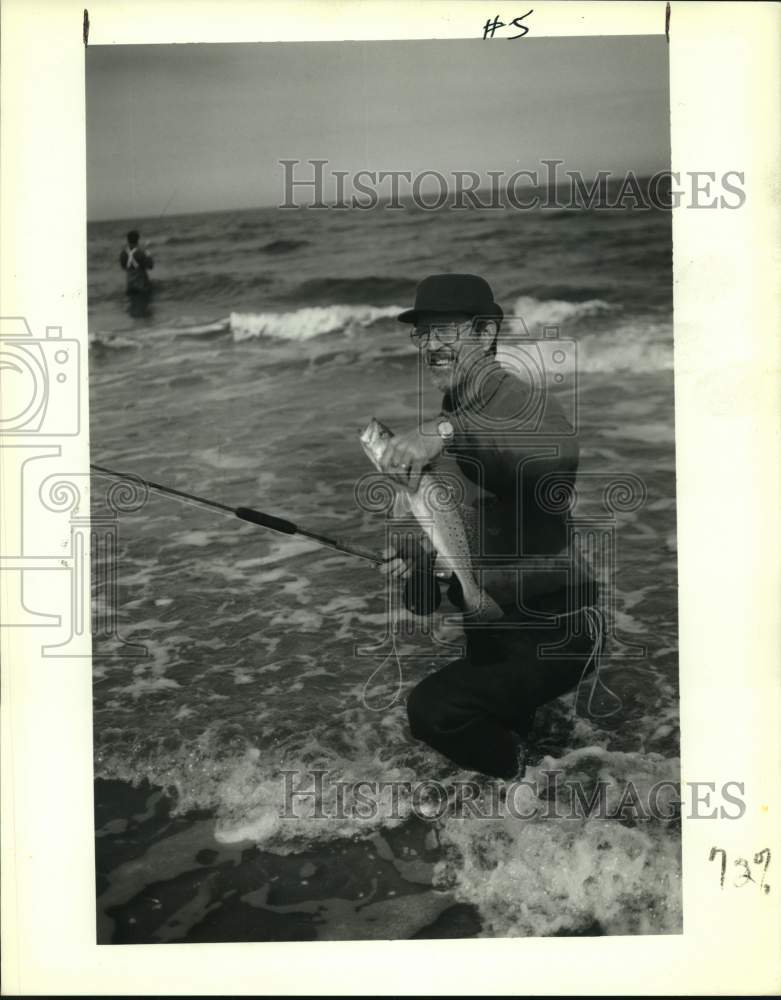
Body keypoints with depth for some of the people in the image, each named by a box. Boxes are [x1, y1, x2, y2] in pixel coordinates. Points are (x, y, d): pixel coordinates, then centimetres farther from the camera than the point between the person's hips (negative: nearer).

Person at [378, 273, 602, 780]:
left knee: (432, 709, -23)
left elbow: (560, 449, -48)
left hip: (555, 631, -9)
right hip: (490, 626, 9)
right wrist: (417, 564, -5)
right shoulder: (451, 413, 7)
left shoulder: (524, 402, -21)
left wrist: (448, 431, -58)